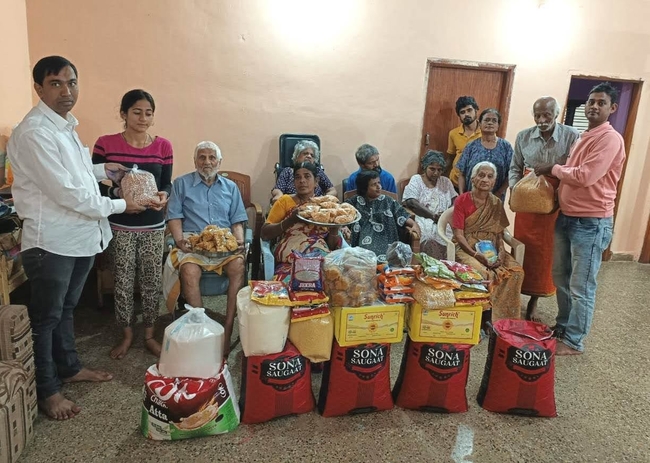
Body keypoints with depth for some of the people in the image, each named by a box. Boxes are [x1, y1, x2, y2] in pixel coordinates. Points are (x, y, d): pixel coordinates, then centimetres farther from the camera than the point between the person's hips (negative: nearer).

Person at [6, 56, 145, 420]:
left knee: (66, 308, 22)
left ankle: (69, 367, 39)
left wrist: (102, 170, 13)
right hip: (51, 241, -9)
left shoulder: (66, 124, 10)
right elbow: (66, 191, -24)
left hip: (81, 236, 9)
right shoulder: (34, 132, -20)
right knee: (46, 317, 8)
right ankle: (47, 389, 24)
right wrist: (118, 206, -15)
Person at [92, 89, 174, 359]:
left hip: (153, 227, 1)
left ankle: (149, 335, 27)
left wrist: (163, 197, -19)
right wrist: (117, 192, -23)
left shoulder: (163, 146, -1)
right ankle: (127, 335, 29)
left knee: (151, 282, 9)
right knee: (123, 282, 9)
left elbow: (167, 184, 3)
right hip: (119, 227, -1)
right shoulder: (105, 144, -6)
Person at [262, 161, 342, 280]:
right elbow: (264, 234, 1)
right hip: (289, 263, -2)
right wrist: (291, 219, -11)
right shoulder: (285, 200, 10)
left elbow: (332, 246, 13)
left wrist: (335, 227, -7)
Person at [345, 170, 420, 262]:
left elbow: (403, 216, 13)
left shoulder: (388, 202, 18)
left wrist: (414, 224, -7)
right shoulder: (354, 202, 15)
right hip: (360, 243, -1)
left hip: (385, 242, 1)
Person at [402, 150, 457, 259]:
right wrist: (433, 216, -16)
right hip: (422, 220, -3)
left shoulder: (446, 182, 19)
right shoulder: (416, 180, 8)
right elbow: (411, 203, -7)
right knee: (429, 238, -34)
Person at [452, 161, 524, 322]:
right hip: (467, 249, -4)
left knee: (516, 271, -20)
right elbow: (458, 233, -8)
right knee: (482, 273, -34)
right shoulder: (462, 201, -3)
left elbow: (499, 234, 9)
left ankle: (504, 317, -8)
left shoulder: (497, 204, 11)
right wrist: (474, 253, -21)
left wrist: (501, 252, -11)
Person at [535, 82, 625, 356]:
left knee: (581, 287, 1)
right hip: (567, 217, 9)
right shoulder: (584, 137, 15)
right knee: (560, 277, 18)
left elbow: (584, 177, -24)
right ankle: (563, 326, 35)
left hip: (591, 223, -9)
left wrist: (553, 168, -9)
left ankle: (574, 341, 13)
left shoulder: (610, 138, -14)